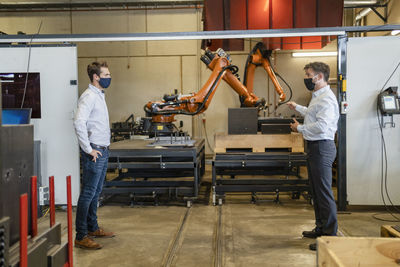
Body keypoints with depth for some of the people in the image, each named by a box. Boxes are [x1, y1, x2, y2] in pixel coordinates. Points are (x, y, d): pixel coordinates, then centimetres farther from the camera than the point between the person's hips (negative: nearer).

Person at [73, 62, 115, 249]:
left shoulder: (99, 95, 16)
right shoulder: (89, 96, -15)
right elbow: (79, 122, -27)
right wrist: (88, 149, -23)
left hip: (103, 151, 10)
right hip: (94, 152, -10)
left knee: (95, 193, 17)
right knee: (88, 194, -5)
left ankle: (93, 228, 28)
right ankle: (81, 237, 1)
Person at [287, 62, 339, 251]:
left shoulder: (326, 99, -17)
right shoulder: (317, 96, 17)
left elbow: (321, 126, -28)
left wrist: (300, 128, -14)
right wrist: (297, 108, 46)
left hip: (322, 147, -11)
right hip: (314, 147, 11)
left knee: (324, 193, -7)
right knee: (316, 191, 18)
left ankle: (330, 236, -1)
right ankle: (321, 228, 31)